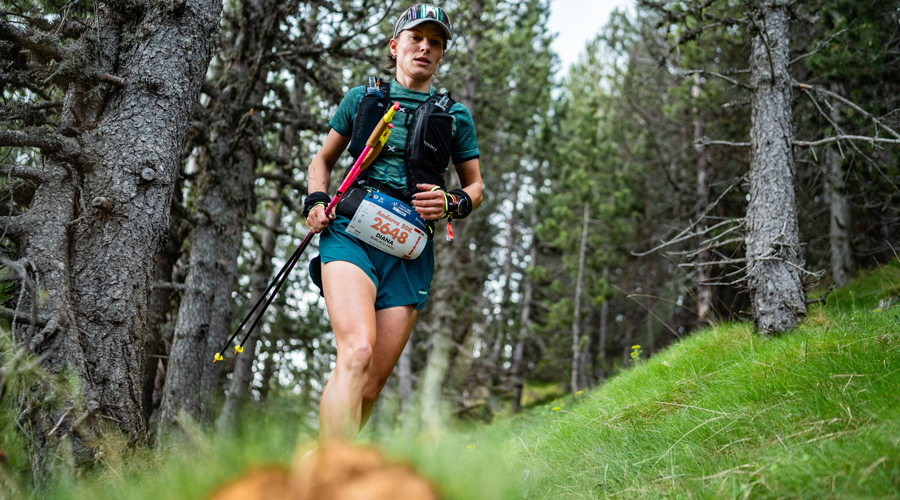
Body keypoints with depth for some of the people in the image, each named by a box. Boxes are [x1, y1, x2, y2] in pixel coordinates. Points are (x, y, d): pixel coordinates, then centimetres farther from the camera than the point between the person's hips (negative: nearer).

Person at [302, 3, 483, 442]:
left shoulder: (455, 116, 17)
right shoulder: (360, 98, 16)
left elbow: (475, 186, 22)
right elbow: (323, 160, 25)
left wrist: (452, 204, -1)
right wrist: (316, 201, 4)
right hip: (350, 232, -2)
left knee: (371, 386, -4)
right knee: (357, 353, -28)